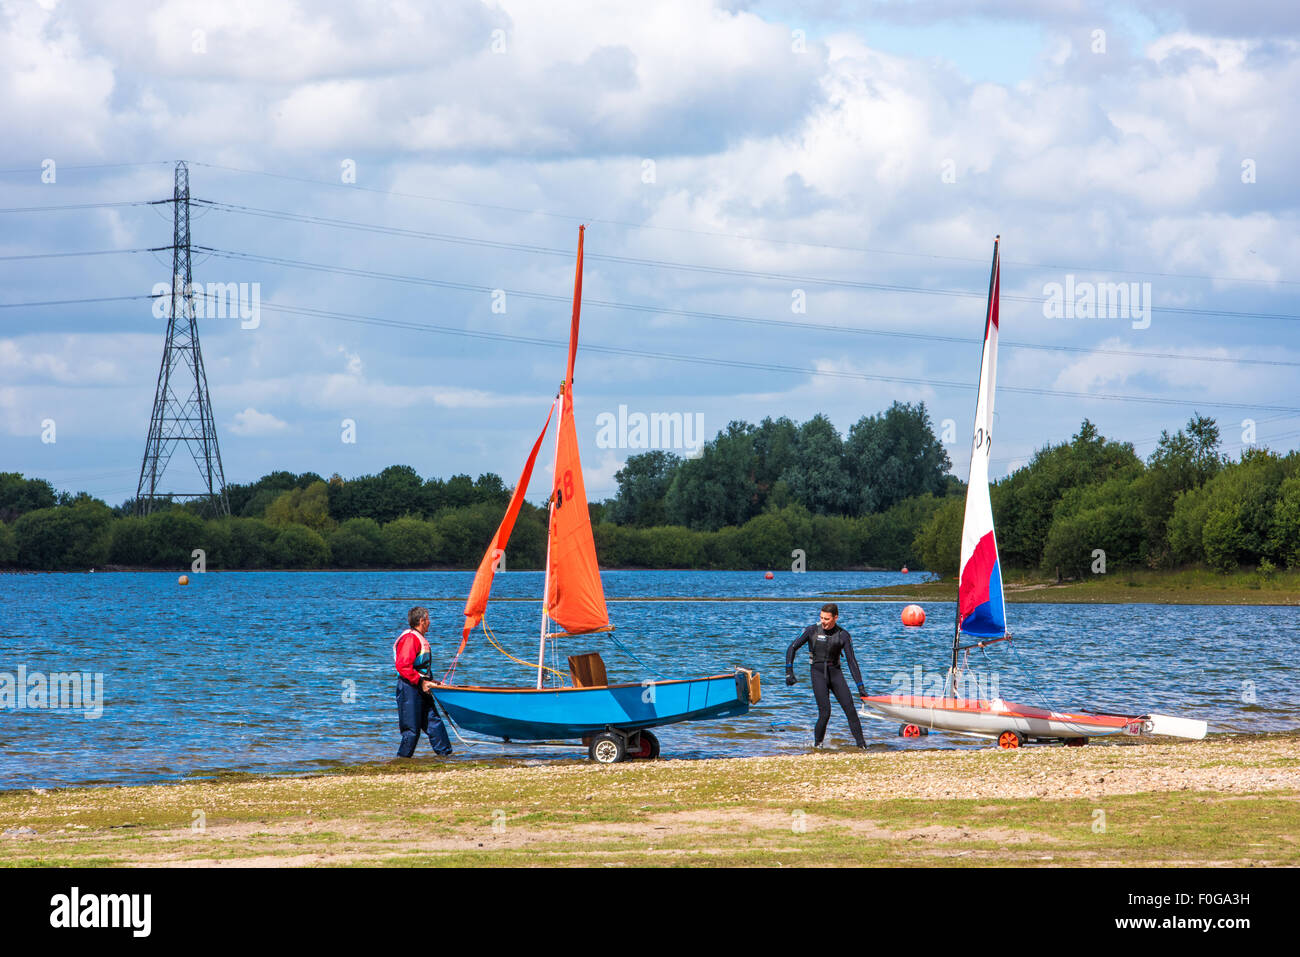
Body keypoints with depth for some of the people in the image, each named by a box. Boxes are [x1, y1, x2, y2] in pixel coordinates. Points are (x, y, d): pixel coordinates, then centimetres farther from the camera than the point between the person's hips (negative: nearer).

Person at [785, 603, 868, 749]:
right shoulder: (812, 631, -3)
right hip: (818, 674, -2)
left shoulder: (843, 635, -1)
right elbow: (792, 648, 1)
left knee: (850, 710, -9)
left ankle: (861, 746, -5)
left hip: (835, 673, 2)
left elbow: (852, 661, -1)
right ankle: (817, 745, 4)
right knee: (825, 713, -15)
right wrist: (789, 672, -8)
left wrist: (860, 687, -4)